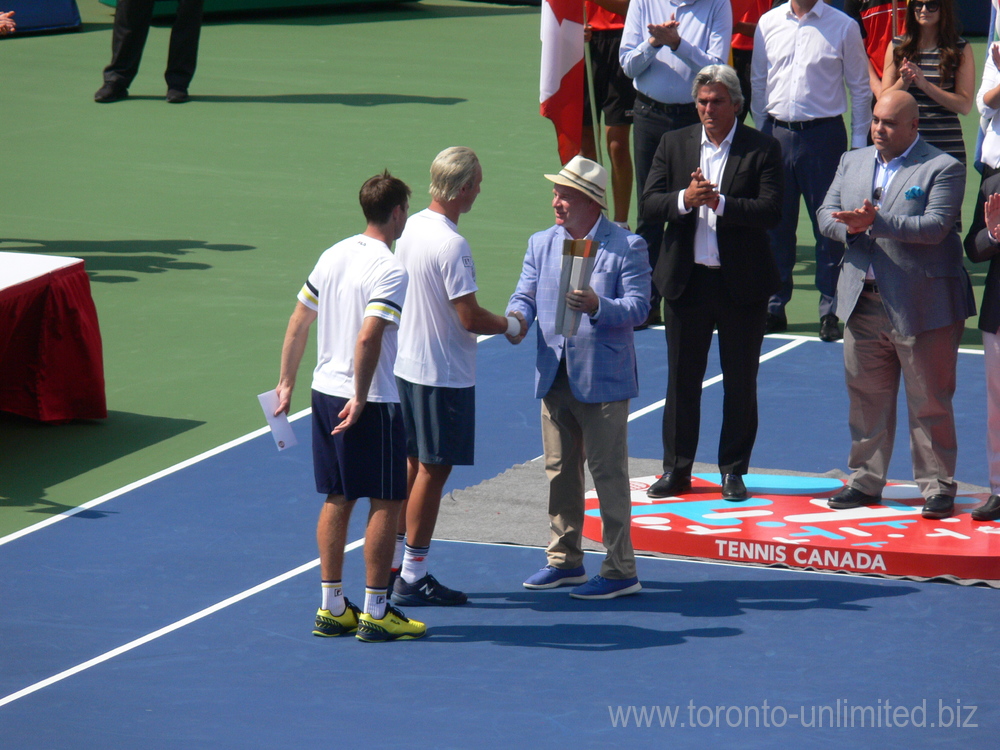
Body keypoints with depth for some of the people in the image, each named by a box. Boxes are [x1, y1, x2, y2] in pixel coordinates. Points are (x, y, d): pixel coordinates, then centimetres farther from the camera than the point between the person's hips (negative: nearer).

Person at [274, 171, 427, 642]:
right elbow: (368, 338, -25)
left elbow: (298, 322, 11)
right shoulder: (389, 271, -16)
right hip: (370, 402, -8)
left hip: (324, 392, 8)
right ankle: (375, 613, 5)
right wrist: (360, 399, -20)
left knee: (337, 500, 13)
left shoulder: (333, 256, 7)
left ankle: (332, 608, 16)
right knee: (385, 502, 2)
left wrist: (286, 382, 17)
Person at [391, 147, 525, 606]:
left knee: (413, 465, 17)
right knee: (434, 470, 0)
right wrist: (510, 325, -3)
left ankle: (395, 564, 24)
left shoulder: (411, 229, 4)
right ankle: (413, 579, 4)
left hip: (408, 363, 9)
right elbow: (471, 318, -22)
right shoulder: (451, 245, -23)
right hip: (444, 374, -9)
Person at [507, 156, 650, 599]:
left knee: (608, 472, -3)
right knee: (559, 471, 13)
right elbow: (525, 295, 9)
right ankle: (565, 559, 24)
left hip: (602, 379, -6)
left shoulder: (626, 247, -6)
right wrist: (517, 318, -14)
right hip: (555, 376, 6)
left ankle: (620, 570, 1)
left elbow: (638, 308, -11)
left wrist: (597, 306, -28)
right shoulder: (541, 244, 11)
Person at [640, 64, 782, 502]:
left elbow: (770, 211, -14)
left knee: (740, 383, 6)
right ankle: (676, 470, 17)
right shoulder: (674, 144, 5)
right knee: (681, 379, 8)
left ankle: (734, 470, 16)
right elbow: (648, 205, -2)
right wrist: (684, 200, -21)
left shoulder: (762, 149, -5)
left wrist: (720, 202, -25)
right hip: (686, 281, 2)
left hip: (742, 284, -2)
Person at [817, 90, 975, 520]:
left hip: (921, 306, -6)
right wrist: (850, 227, -14)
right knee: (866, 397, 12)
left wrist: (876, 222, -25)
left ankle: (937, 486, 8)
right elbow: (827, 214, 9)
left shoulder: (942, 169, -7)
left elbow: (934, 227, -18)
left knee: (929, 402, 1)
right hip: (863, 303, 6)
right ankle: (866, 480, 23)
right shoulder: (852, 162, 13)